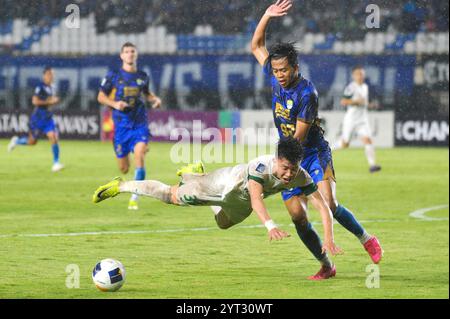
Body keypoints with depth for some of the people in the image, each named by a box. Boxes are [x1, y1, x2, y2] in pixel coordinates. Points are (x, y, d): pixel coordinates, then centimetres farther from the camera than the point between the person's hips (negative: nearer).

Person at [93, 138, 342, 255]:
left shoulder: (301, 177, -32)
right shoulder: (261, 166, -46)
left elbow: (323, 207, -32)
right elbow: (255, 198, -60)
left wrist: (329, 239, -47)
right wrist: (270, 226, -77)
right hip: (226, 184, -6)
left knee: (223, 223, 36)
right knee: (172, 196, 8)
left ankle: (196, 173, 56)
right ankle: (120, 186, 31)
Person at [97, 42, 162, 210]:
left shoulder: (142, 77, 6)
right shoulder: (113, 76, -1)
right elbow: (101, 97, 5)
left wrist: (155, 99, 3)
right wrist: (114, 104, -14)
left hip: (140, 124, 0)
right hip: (121, 125, 0)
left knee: (139, 156, -23)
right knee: (123, 168, 5)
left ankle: (134, 198, -18)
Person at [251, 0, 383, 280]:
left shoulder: (307, 94, -22)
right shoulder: (275, 77, -1)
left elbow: (299, 138, -19)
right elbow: (257, 46, 13)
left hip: (314, 154, -6)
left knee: (329, 205, -22)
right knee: (298, 217, -6)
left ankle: (367, 240, 2)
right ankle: (326, 266, 5)